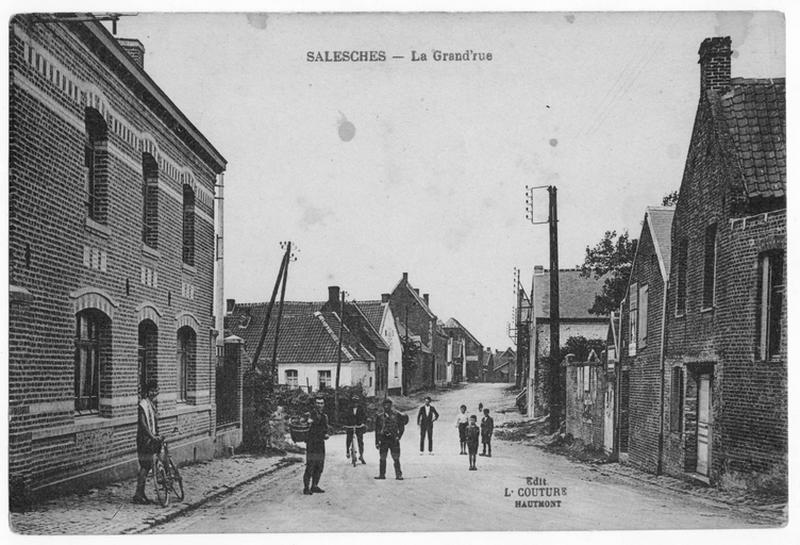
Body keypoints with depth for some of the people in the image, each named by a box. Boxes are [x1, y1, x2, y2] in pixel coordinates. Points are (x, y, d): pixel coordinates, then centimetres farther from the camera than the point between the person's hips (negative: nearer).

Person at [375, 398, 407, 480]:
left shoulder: (396, 415, 1)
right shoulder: (380, 417, 7)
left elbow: (402, 428, 7)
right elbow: (377, 430, 12)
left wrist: (398, 437, -3)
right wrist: (377, 442, 8)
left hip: (394, 440, -2)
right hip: (383, 440, 2)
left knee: (396, 458, -4)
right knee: (382, 459, 4)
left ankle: (398, 475, -1)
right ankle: (381, 474, 13)